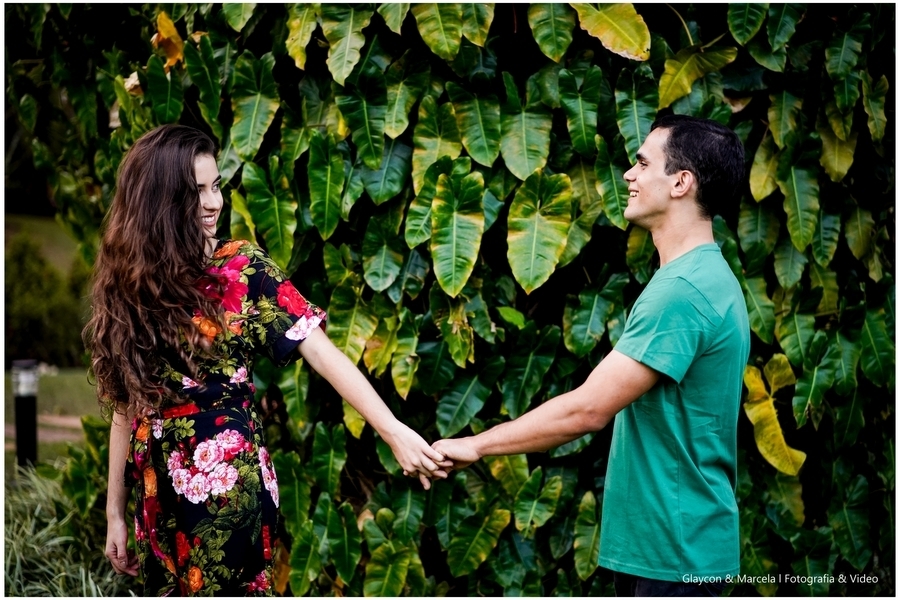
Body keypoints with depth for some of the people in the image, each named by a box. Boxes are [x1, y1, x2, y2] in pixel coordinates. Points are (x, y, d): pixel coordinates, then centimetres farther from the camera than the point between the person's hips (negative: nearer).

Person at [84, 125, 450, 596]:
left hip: (229, 481, -3)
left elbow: (319, 352, -16)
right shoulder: (129, 281, 2)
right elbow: (128, 404, 6)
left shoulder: (243, 268, -6)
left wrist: (393, 431, -29)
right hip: (158, 489, 3)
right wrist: (114, 511, 6)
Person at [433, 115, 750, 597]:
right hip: (654, 541, 10)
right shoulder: (703, 277, 12)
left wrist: (475, 445, -15)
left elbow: (588, 409, -24)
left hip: (673, 552, -10)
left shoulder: (683, 291, -22)